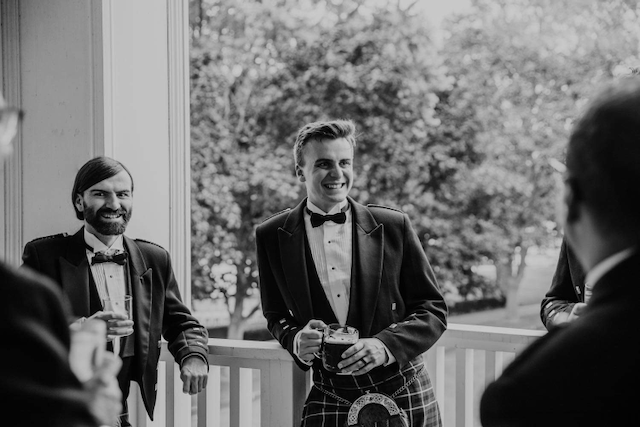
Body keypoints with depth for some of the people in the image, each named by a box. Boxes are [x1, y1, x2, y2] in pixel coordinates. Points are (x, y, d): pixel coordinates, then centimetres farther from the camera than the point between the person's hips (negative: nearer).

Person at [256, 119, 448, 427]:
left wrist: (385, 345, -16)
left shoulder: (393, 226, -3)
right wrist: (295, 341, -13)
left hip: (403, 395, 0)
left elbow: (433, 310, 0)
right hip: (327, 400, 0)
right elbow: (276, 316, 10)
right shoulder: (272, 237, 0)